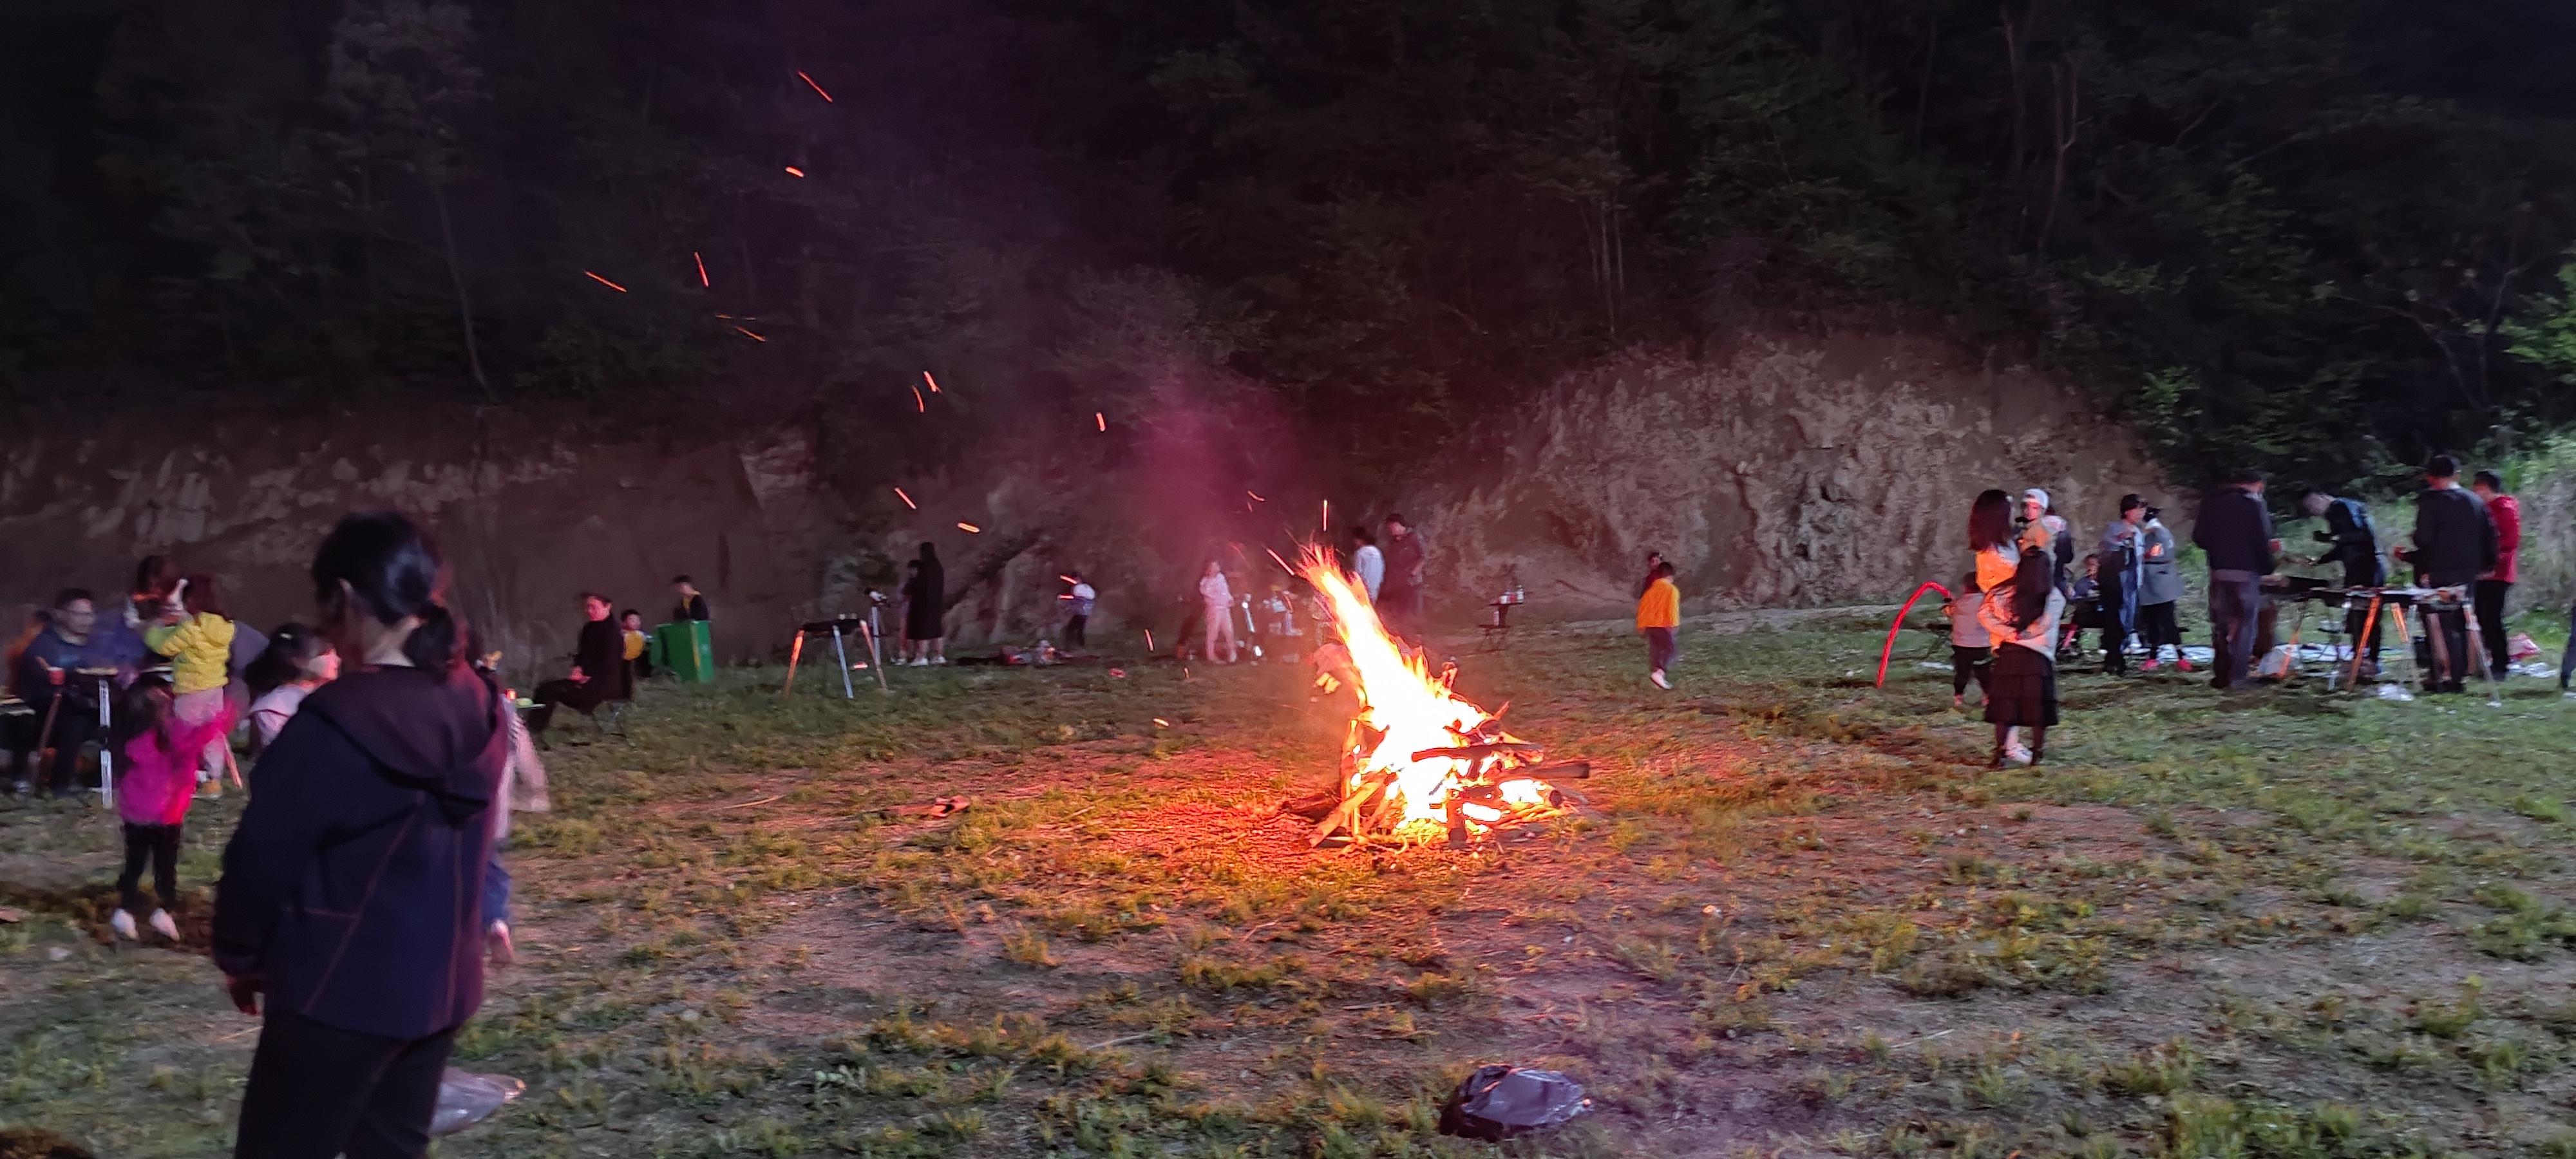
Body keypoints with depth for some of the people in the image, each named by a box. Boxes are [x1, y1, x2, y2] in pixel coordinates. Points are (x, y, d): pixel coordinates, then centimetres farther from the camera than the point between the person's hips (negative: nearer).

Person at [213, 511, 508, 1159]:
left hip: (340, 991, -7)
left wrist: (239, 957, 3)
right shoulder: (477, 705, -1)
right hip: (444, 983, 7)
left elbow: (265, 858, -12)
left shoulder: (336, 721, -20)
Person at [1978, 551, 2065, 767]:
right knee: (2037, 705, 7)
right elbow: (2044, 626, -11)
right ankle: (2037, 753, 11)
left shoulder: (2006, 593, 2)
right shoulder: (2053, 597, -4)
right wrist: (2024, 634, 3)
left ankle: (2000, 753, 6)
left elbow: (1984, 614, -4)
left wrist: (2010, 633, -3)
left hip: (2008, 653, 2)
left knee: (2005, 704, 7)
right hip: (2038, 656, -2)